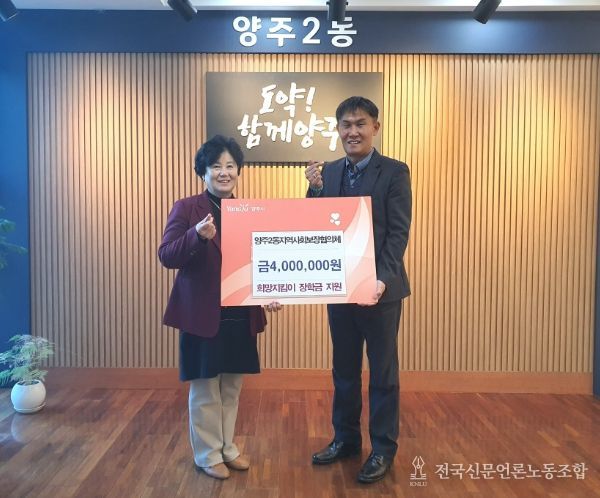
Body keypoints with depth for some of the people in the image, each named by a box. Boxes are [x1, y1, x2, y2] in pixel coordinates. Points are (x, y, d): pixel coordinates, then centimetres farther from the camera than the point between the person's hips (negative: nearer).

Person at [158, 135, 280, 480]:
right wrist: (197, 235, -31)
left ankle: (227, 447, 34)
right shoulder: (186, 208, -6)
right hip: (202, 316, -4)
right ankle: (208, 454, 26)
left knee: (232, 387, 17)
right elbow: (166, 256, -15)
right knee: (205, 390, 8)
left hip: (241, 316, 5)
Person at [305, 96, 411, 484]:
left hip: (380, 287, -5)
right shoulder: (328, 172, 8)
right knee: (344, 368, 16)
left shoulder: (394, 172, -6)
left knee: (383, 371, 8)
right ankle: (346, 438, 33)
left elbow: (399, 232, -12)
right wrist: (315, 189, -11)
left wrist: (383, 279, -25)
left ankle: (383, 449, 23)